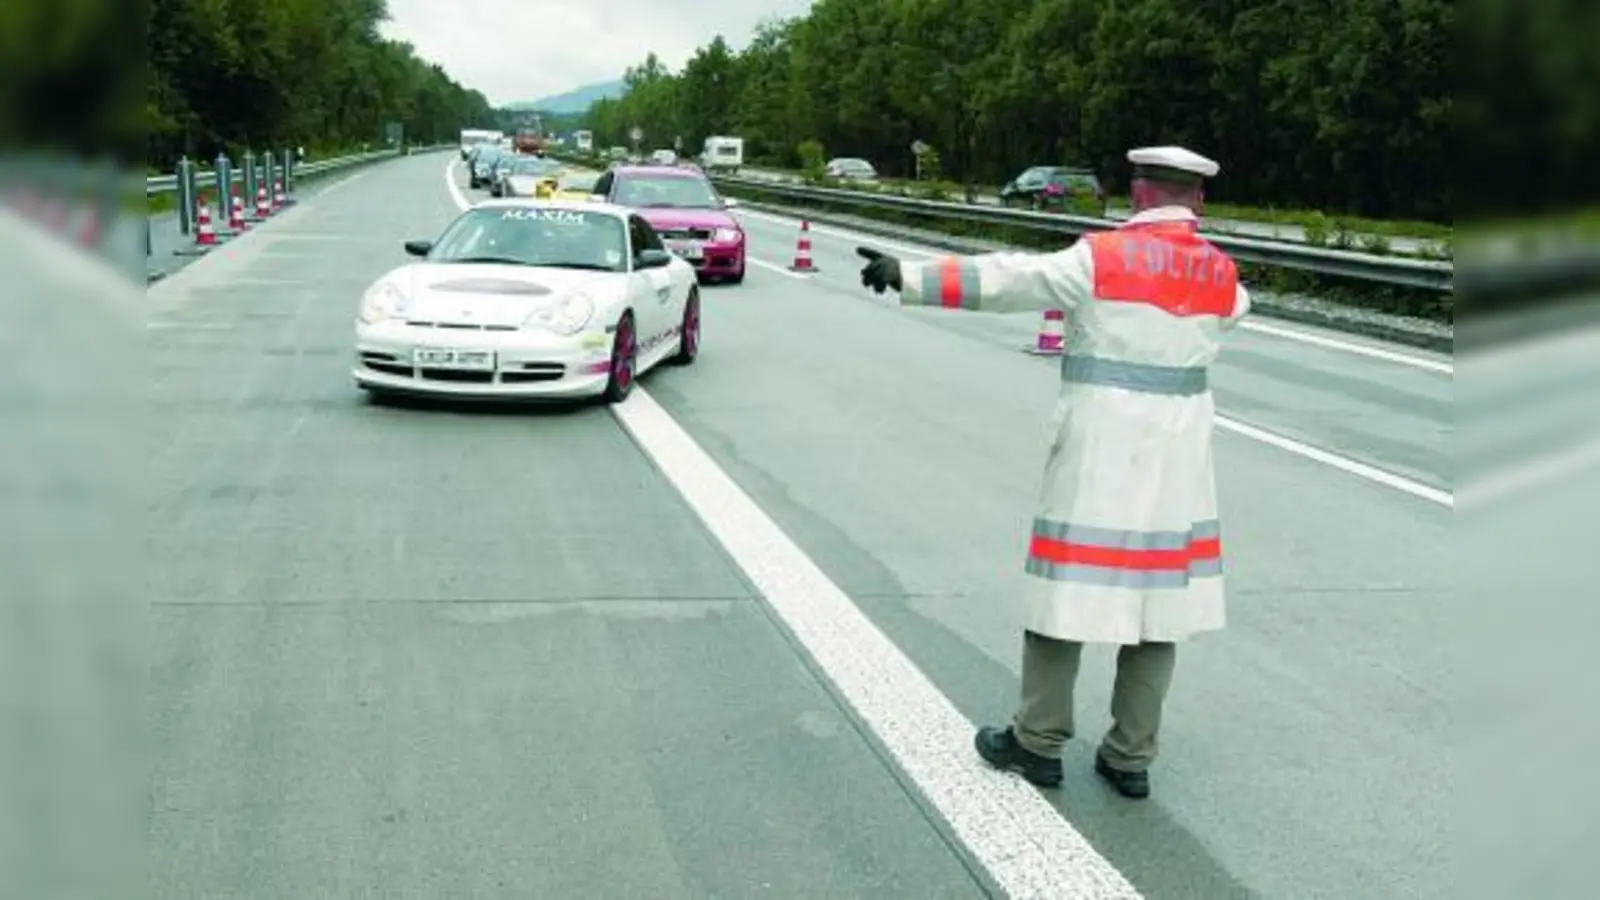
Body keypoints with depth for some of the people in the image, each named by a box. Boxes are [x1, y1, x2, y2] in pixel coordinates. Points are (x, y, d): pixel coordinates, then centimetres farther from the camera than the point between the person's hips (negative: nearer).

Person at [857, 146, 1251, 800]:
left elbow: (1005, 280, -14)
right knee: (1158, 602, 9)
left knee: (1065, 591, 5)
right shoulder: (1221, 275, 6)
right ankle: (1131, 758, 17)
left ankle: (1039, 744, 14)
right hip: (1179, 466, 4)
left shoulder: (1103, 257, -9)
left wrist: (908, 277, -12)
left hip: (1096, 458, -4)